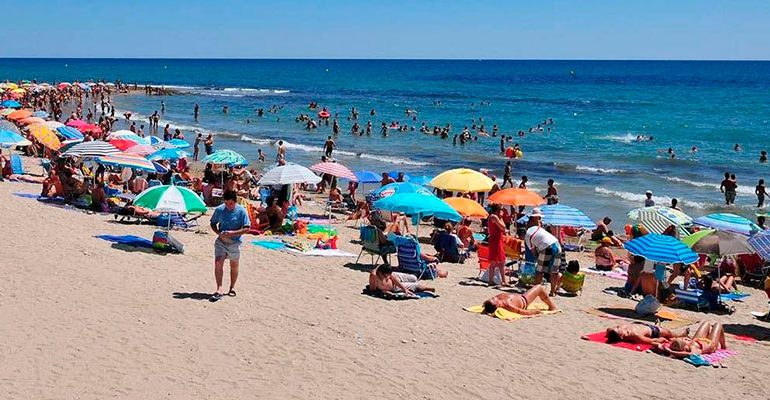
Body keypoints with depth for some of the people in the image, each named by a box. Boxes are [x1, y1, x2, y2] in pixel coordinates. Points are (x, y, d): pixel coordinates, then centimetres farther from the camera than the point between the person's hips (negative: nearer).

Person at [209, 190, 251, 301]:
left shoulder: (241, 211, -10)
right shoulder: (219, 210, -3)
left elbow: (246, 229, -9)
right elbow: (213, 223, 9)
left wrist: (233, 233, -23)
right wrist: (218, 232, -11)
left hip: (234, 242, -1)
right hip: (221, 241, 1)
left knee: (234, 266, 11)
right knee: (218, 263, -14)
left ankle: (232, 288, 29)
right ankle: (219, 290, -13)